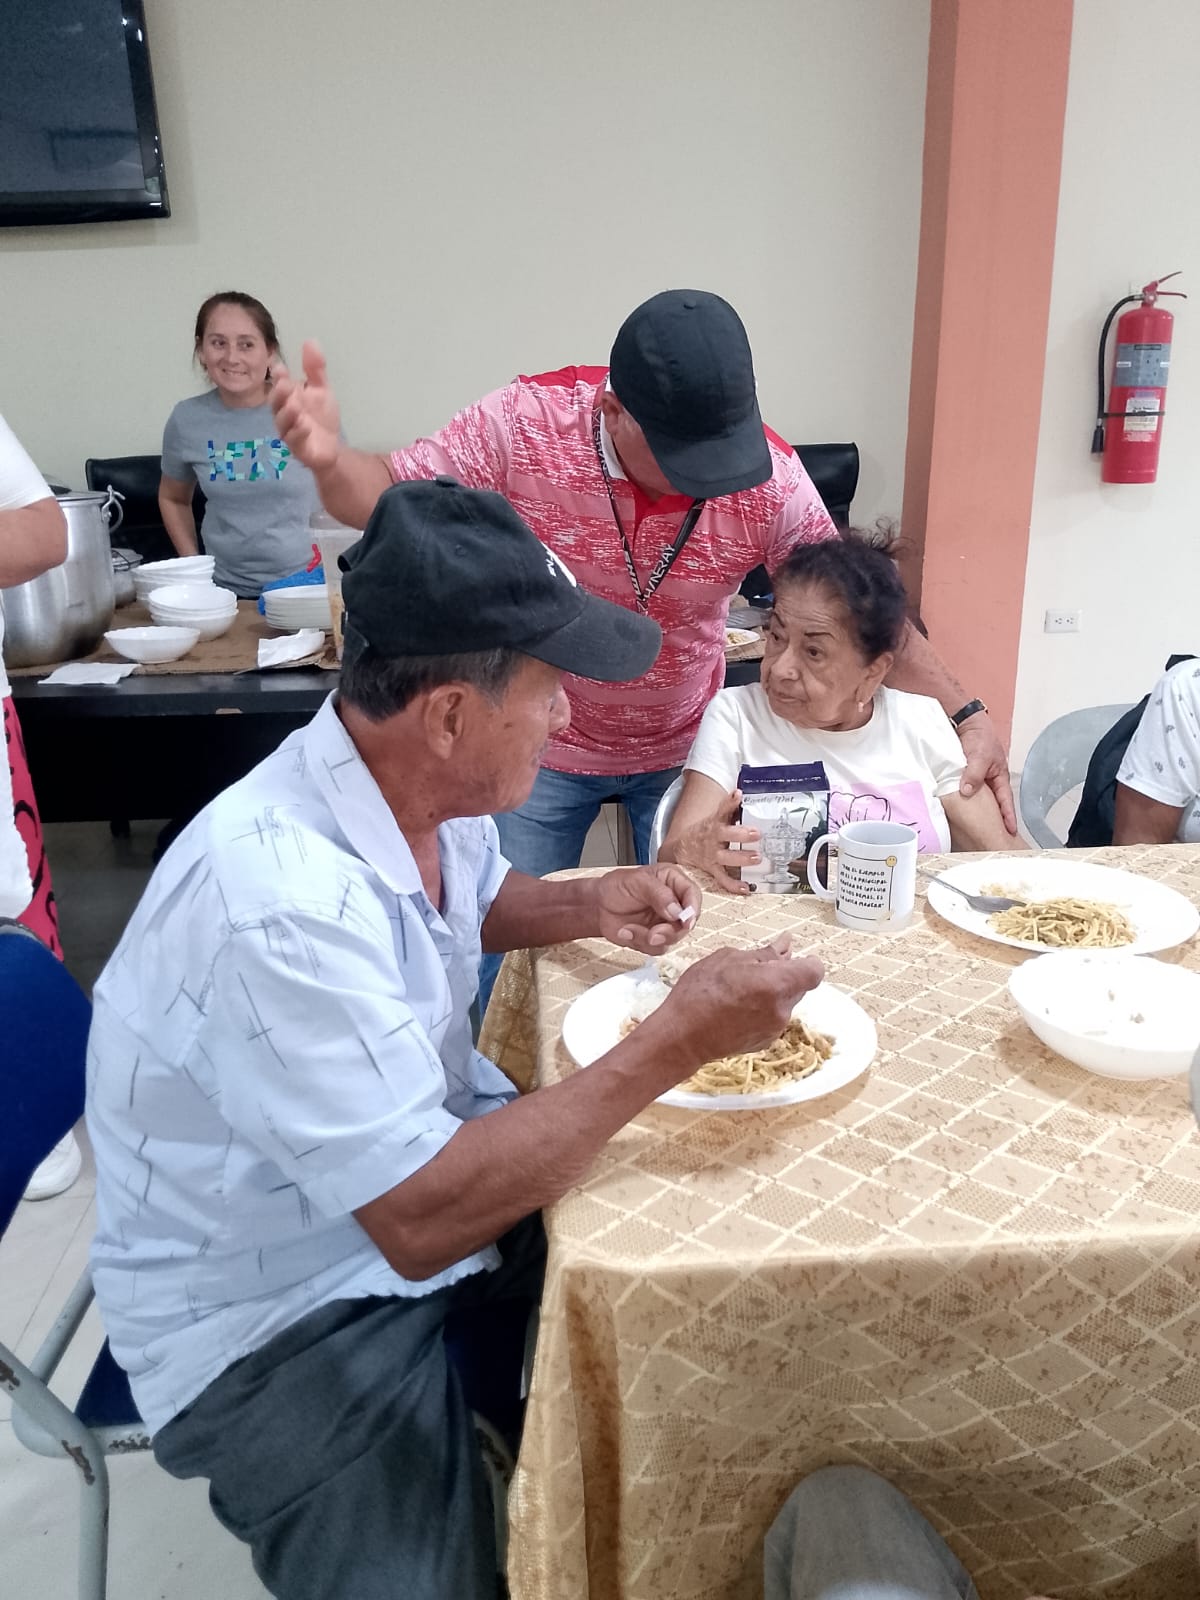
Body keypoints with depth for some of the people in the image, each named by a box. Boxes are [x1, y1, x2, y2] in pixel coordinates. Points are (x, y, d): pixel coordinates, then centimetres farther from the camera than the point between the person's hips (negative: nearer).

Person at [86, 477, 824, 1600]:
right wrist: (678, 1042, -29)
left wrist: (589, 906, -6)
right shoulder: (282, 902, -34)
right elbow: (421, 1223, -32)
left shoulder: (427, 785, -8)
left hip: (428, 1166, 7)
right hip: (279, 1316, -7)